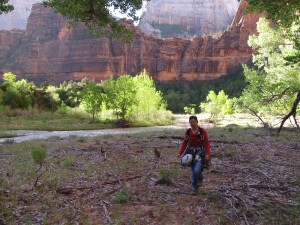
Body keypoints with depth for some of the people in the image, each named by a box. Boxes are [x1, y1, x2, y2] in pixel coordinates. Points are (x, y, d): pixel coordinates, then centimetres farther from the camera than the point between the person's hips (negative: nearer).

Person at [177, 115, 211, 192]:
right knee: (193, 171, 10)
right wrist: (180, 153, -5)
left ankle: (200, 180, 16)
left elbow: (207, 143, -9)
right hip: (191, 153, 4)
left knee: (197, 170, -18)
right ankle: (194, 186, 30)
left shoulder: (202, 131, -9)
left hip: (200, 153, -4)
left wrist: (207, 154, -20)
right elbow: (184, 143, 5)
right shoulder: (188, 132, 2)